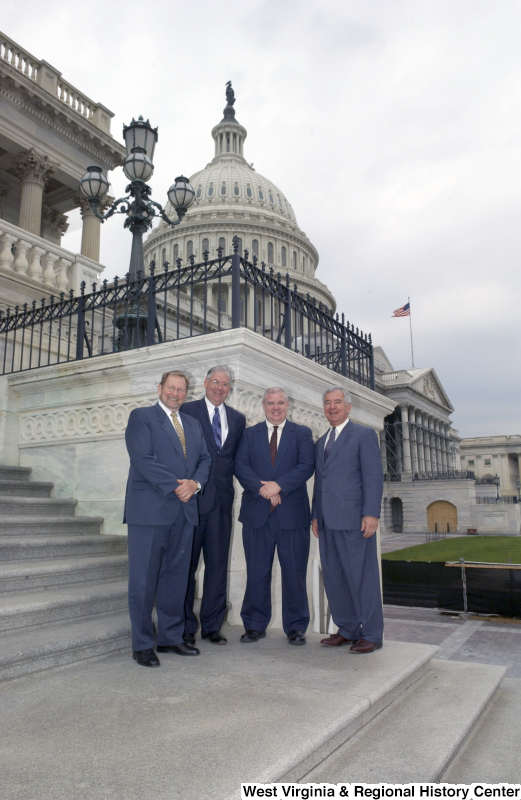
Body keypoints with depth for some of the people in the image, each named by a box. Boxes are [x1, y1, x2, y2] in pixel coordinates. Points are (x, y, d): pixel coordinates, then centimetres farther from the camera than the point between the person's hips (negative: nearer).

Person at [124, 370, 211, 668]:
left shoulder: (193, 424, 19)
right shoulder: (141, 417, 1)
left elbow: (205, 459, 14)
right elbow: (143, 459, -11)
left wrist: (195, 483, -6)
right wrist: (175, 487, -15)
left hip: (185, 510, 6)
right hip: (150, 509, -5)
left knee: (177, 577, 11)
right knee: (144, 579, 0)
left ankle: (171, 637, 23)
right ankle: (142, 644, 12)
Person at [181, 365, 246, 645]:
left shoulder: (238, 419, 15)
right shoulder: (187, 411, 1)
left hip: (222, 499, 4)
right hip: (193, 497, -4)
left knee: (218, 564, 9)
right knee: (186, 563, 3)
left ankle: (212, 625, 21)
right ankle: (185, 626, 16)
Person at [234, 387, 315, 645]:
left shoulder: (302, 433, 9)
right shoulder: (249, 434, 12)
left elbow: (306, 466, -4)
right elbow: (240, 466, 0)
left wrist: (278, 485, -15)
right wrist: (263, 489, -14)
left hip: (292, 514, -1)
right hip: (257, 514, 1)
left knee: (294, 573, 5)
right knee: (257, 572, 6)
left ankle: (295, 627, 18)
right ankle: (254, 625, 20)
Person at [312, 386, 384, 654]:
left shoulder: (364, 434, 2)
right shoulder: (321, 441, 22)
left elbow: (373, 477, -6)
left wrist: (371, 513, -15)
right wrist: (316, 515, 14)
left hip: (354, 520, -6)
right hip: (328, 521, 7)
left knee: (362, 577, -2)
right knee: (333, 578, 8)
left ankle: (371, 634, 10)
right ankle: (347, 630, 20)